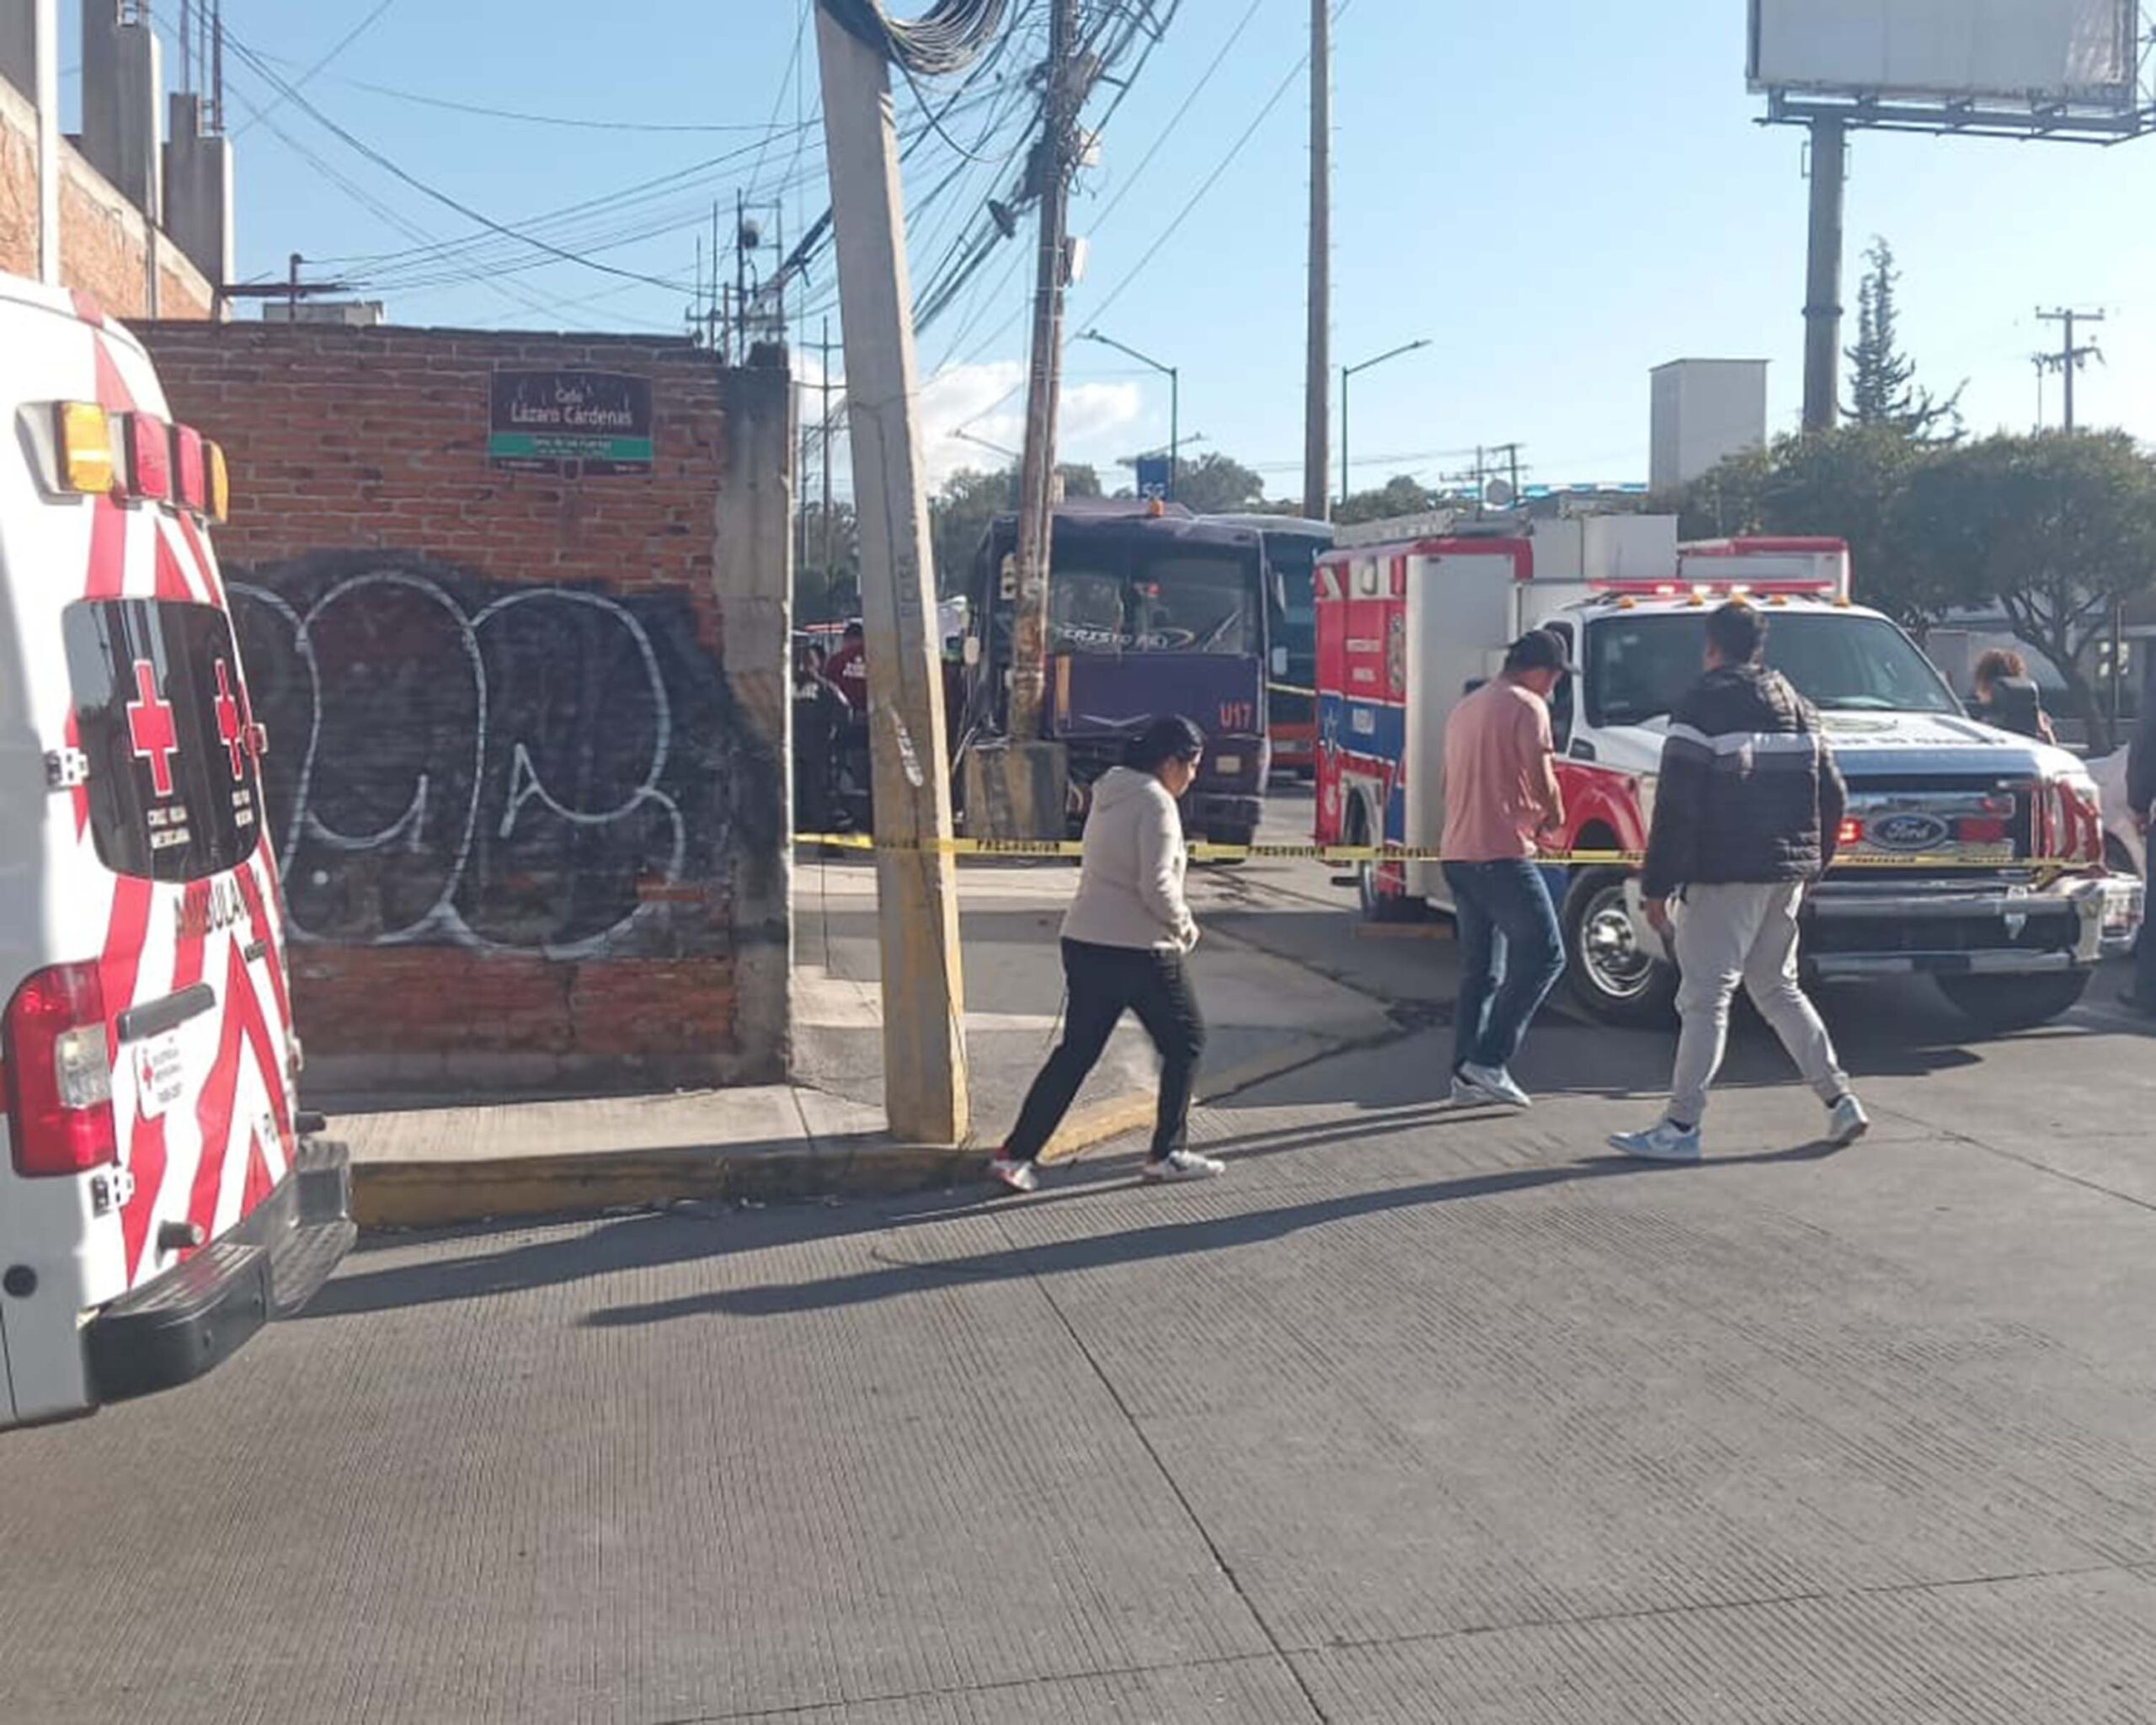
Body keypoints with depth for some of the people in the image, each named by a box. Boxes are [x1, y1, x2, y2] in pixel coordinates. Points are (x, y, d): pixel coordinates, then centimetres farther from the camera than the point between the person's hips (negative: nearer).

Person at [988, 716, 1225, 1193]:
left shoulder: (1109, 794, 14)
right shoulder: (1156, 802, -13)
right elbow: (1156, 885, -20)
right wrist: (1184, 926, -3)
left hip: (1084, 942, 8)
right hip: (1139, 950, -8)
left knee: (1077, 1050, 12)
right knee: (1185, 1042, 10)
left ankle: (1016, 1154, 7)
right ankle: (1168, 1154, 15)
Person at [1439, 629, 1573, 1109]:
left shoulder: (1465, 709, 21)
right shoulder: (1526, 707, -7)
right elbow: (1541, 781, -14)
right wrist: (1553, 818, 7)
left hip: (1458, 853, 9)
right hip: (1502, 854, -9)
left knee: (1479, 971, 12)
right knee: (1543, 954, -4)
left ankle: (1467, 1076, 10)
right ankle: (1488, 1061, -9)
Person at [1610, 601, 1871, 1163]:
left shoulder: (1702, 706, -9)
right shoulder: (1797, 709, 14)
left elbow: (1676, 806, -15)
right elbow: (1833, 796, 15)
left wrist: (1658, 886, -12)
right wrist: (1812, 865, 23)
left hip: (1726, 877, -7)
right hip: (1787, 876, 7)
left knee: (1705, 997, -4)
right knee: (1778, 989, 20)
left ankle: (1681, 1127, -2)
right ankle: (1840, 1101, 19)